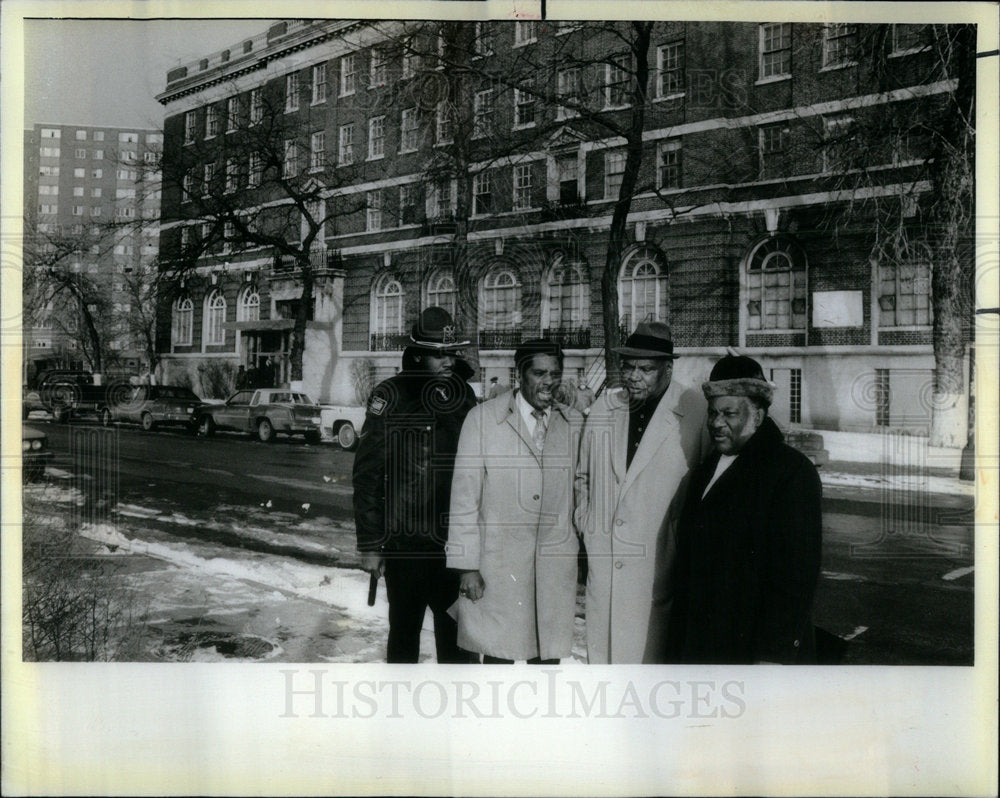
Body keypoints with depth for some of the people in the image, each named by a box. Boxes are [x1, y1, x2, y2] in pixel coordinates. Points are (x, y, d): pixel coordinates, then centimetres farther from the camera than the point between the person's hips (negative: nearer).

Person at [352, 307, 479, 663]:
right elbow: (367, 474, -7)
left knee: (456, 633, 9)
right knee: (404, 630, 11)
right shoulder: (391, 397, -7)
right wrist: (370, 544, -9)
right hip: (405, 541, -3)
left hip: (454, 540, 4)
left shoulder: (464, 395, 7)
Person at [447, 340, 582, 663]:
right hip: (498, 561, -3)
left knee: (548, 656, 10)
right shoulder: (483, 418, -3)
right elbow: (464, 496, -4)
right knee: (498, 654, 3)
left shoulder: (573, 423, 7)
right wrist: (467, 566, -6)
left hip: (556, 561, 3)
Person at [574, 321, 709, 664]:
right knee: (602, 647, 9)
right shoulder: (603, 407, 10)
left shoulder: (695, 412, -6)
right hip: (604, 558, 4)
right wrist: (586, 523, 14)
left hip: (663, 562, -4)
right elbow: (583, 474, 23)